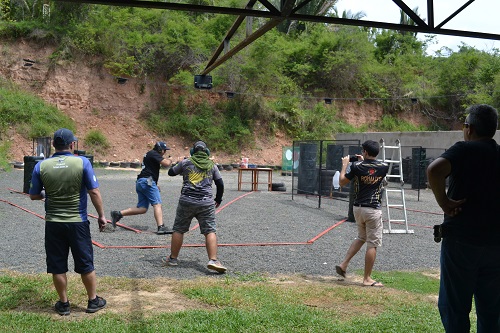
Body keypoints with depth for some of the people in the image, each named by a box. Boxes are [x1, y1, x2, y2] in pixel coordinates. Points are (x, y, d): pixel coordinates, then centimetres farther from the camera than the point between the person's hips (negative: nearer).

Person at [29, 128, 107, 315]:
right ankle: (93, 301, 24)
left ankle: (63, 304, 22)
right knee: (85, 264, 12)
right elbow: (94, 192, -9)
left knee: (57, 266, 13)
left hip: (53, 223, 1)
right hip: (78, 222, -1)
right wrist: (101, 215, 1)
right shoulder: (82, 162, -10)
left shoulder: (41, 166, -4)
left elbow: (34, 196, 4)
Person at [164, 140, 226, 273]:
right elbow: (220, 184, 12)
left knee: (179, 230, 12)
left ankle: (173, 258, 20)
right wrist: (218, 200, 26)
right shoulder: (212, 165, 10)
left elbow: (171, 172, 18)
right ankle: (213, 260, -14)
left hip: (187, 201, 0)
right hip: (206, 202, 0)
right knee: (210, 231, -1)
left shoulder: (186, 162, 6)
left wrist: (179, 164, 36)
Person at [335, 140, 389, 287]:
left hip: (357, 208, 4)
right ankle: (367, 279, 8)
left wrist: (345, 164, 16)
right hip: (373, 210, -3)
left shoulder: (356, 166, -5)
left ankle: (343, 264, 18)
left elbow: (341, 182, 6)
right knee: (372, 244, 3)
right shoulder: (384, 167, -5)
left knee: (361, 238, 24)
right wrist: (363, 161, 26)